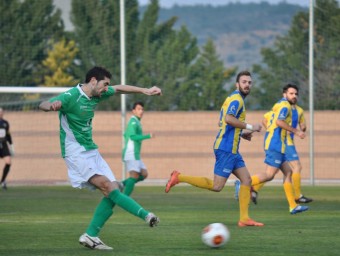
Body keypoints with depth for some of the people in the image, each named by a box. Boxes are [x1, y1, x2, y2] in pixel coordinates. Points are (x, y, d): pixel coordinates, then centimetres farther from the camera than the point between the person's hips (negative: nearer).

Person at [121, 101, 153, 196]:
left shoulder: (136, 122, 21)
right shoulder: (133, 122, -10)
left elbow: (125, 135, 32)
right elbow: (133, 136, -22)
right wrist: (148, 136, -22)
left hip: (135, 154, 10)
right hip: (131, 154, -10)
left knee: (144, 174, 5)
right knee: (134, 175, -16)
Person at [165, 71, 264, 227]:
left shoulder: (235, 99, 20)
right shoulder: (236, 99, -11)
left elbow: (224, 123, 26)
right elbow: (229, 119, -27)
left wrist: (241, 134, 20)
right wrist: (249, 127, -19)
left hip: (232, 150, 10)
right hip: (226, 148, -10)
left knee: (246, 180, 6)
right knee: (216, 186, -10)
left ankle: (244, 219, 4)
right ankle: (179, 178, -5)